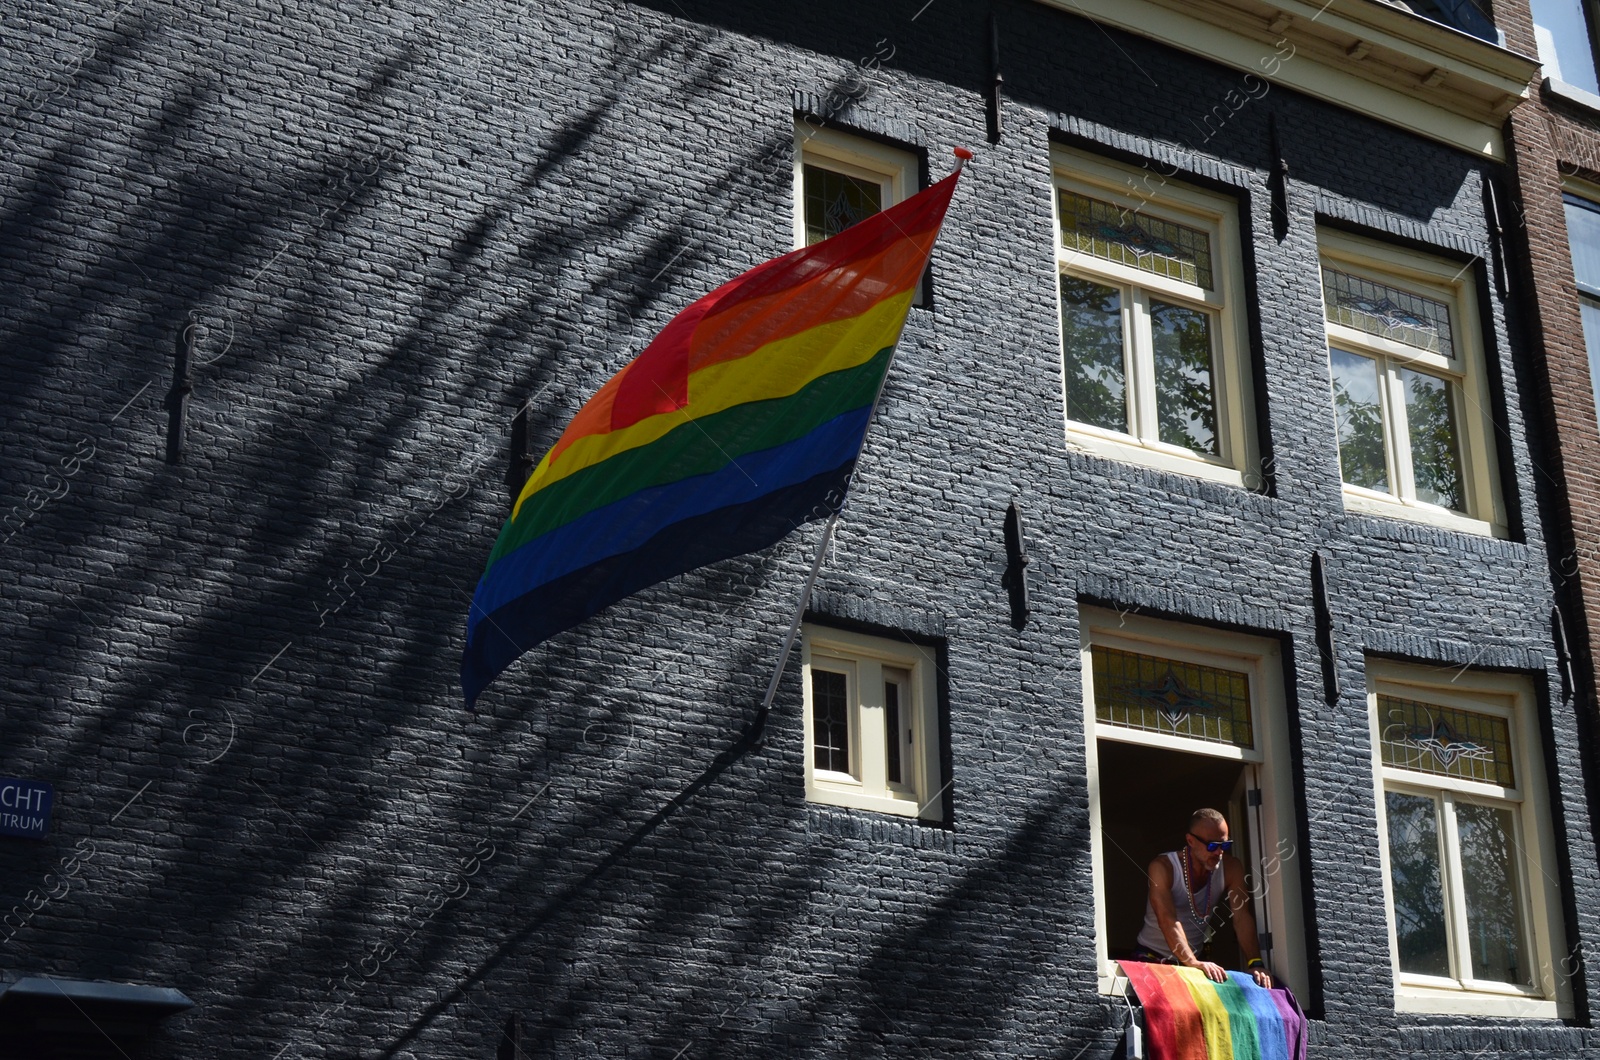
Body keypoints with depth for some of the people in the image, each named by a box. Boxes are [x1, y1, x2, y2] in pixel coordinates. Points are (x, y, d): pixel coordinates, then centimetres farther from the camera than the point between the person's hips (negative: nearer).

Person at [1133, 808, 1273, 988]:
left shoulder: (1231, 868, -10)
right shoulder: (1162, 867, -22)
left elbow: (1242, 917, -18)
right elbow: (1168, 921, -33)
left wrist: (1255, 964, -33)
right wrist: (1194, 963, -47)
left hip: (1197, 956, 4)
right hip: (1153, 957, -4)